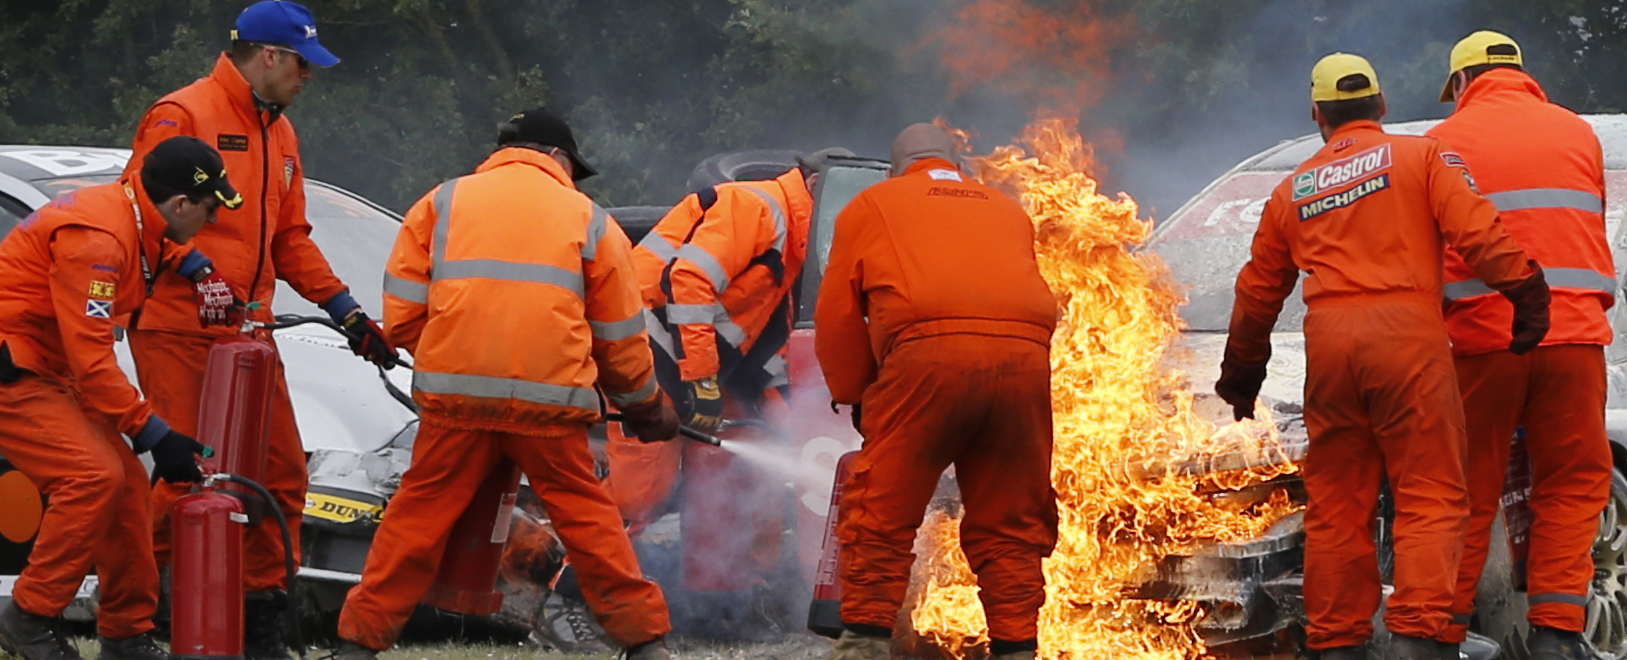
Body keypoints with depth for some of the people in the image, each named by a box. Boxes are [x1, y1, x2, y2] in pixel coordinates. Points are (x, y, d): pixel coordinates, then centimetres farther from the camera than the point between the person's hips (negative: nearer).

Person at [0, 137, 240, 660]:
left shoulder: (128, 211, 5)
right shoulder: (96, 238, -25)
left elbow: (152, 246, 35)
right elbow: (90, 357, -27)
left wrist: (192, 263, 12)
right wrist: (155, 434, -24)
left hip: (44, 371, 10)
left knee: (125, 481, 6)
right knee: (94, 477, -22)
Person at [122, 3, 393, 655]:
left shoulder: (279, 134, 20)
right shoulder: (182, 117, -7)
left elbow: (291, 240, 23)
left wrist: (349, 313, 16)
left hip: (249, 333, 8)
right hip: (179, 332, -8)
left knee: (282, 472, 6)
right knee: (187, 475, -10)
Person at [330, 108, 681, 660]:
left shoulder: (441, 203, 14)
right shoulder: (591, 221, 14)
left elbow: (401, 317, 10)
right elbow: (621, 342, 17)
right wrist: (648, 409, 33)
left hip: (454, 393, 0)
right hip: (550, 400, 0)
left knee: (418, 515, 9)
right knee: (586, 516, 10)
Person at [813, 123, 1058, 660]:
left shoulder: (871, 206, 23)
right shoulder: (1008, 211, 32)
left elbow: (837, 315, 18)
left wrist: (855, 396, 30)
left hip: (929, 353, -3)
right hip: (1025, 352, 3)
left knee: (881, 514, 6)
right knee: (1009, 522, 12)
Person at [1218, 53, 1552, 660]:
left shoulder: (1293, 192, 20)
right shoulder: (1420, 157, 9)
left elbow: (1257, 295, 25)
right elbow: (1478, 233, -7)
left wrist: (1240, 379, 35)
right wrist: (1527, 295, -6)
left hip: (1328, 339, 4)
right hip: (1407, 334, -4)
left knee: (1337, 502, 9)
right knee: (1429, 494, -4)